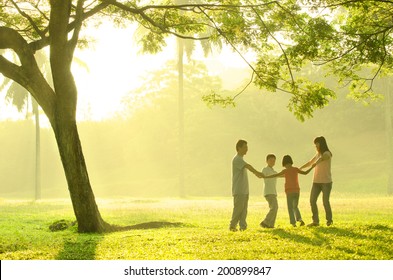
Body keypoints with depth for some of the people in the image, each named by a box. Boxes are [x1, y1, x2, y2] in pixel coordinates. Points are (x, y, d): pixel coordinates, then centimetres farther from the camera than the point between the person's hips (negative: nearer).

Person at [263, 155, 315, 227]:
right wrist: (312, 167, 27)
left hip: (290, 192, -4)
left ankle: (293, 223, -3)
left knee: (290, 208, 5)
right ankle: (300, 219, -2)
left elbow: (275, 175, -9)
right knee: (295, 207, 18)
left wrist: (265, 177, -4)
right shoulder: (296, 169, 4)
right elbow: (305, 173, 13)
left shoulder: (285, 171, -7)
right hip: (297, 191, 4)